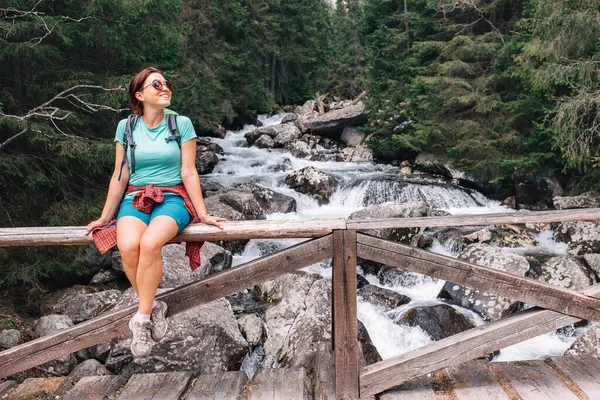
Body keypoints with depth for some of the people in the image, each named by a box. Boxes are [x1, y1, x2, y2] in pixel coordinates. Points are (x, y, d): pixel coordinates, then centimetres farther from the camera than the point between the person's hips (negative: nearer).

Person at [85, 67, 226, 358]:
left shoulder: (181, 124, 1)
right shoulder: (126, 127, 7)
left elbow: (188, 173, 0)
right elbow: (119, 176, 10)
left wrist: (203, 214, -3)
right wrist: (105, 217, 11)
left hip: (172, 198, -2)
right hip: (135, 198, 2)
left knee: (150, 243, -34)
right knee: (127, 246, -31)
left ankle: (141, 318, -17)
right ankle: (154, 308, -7)